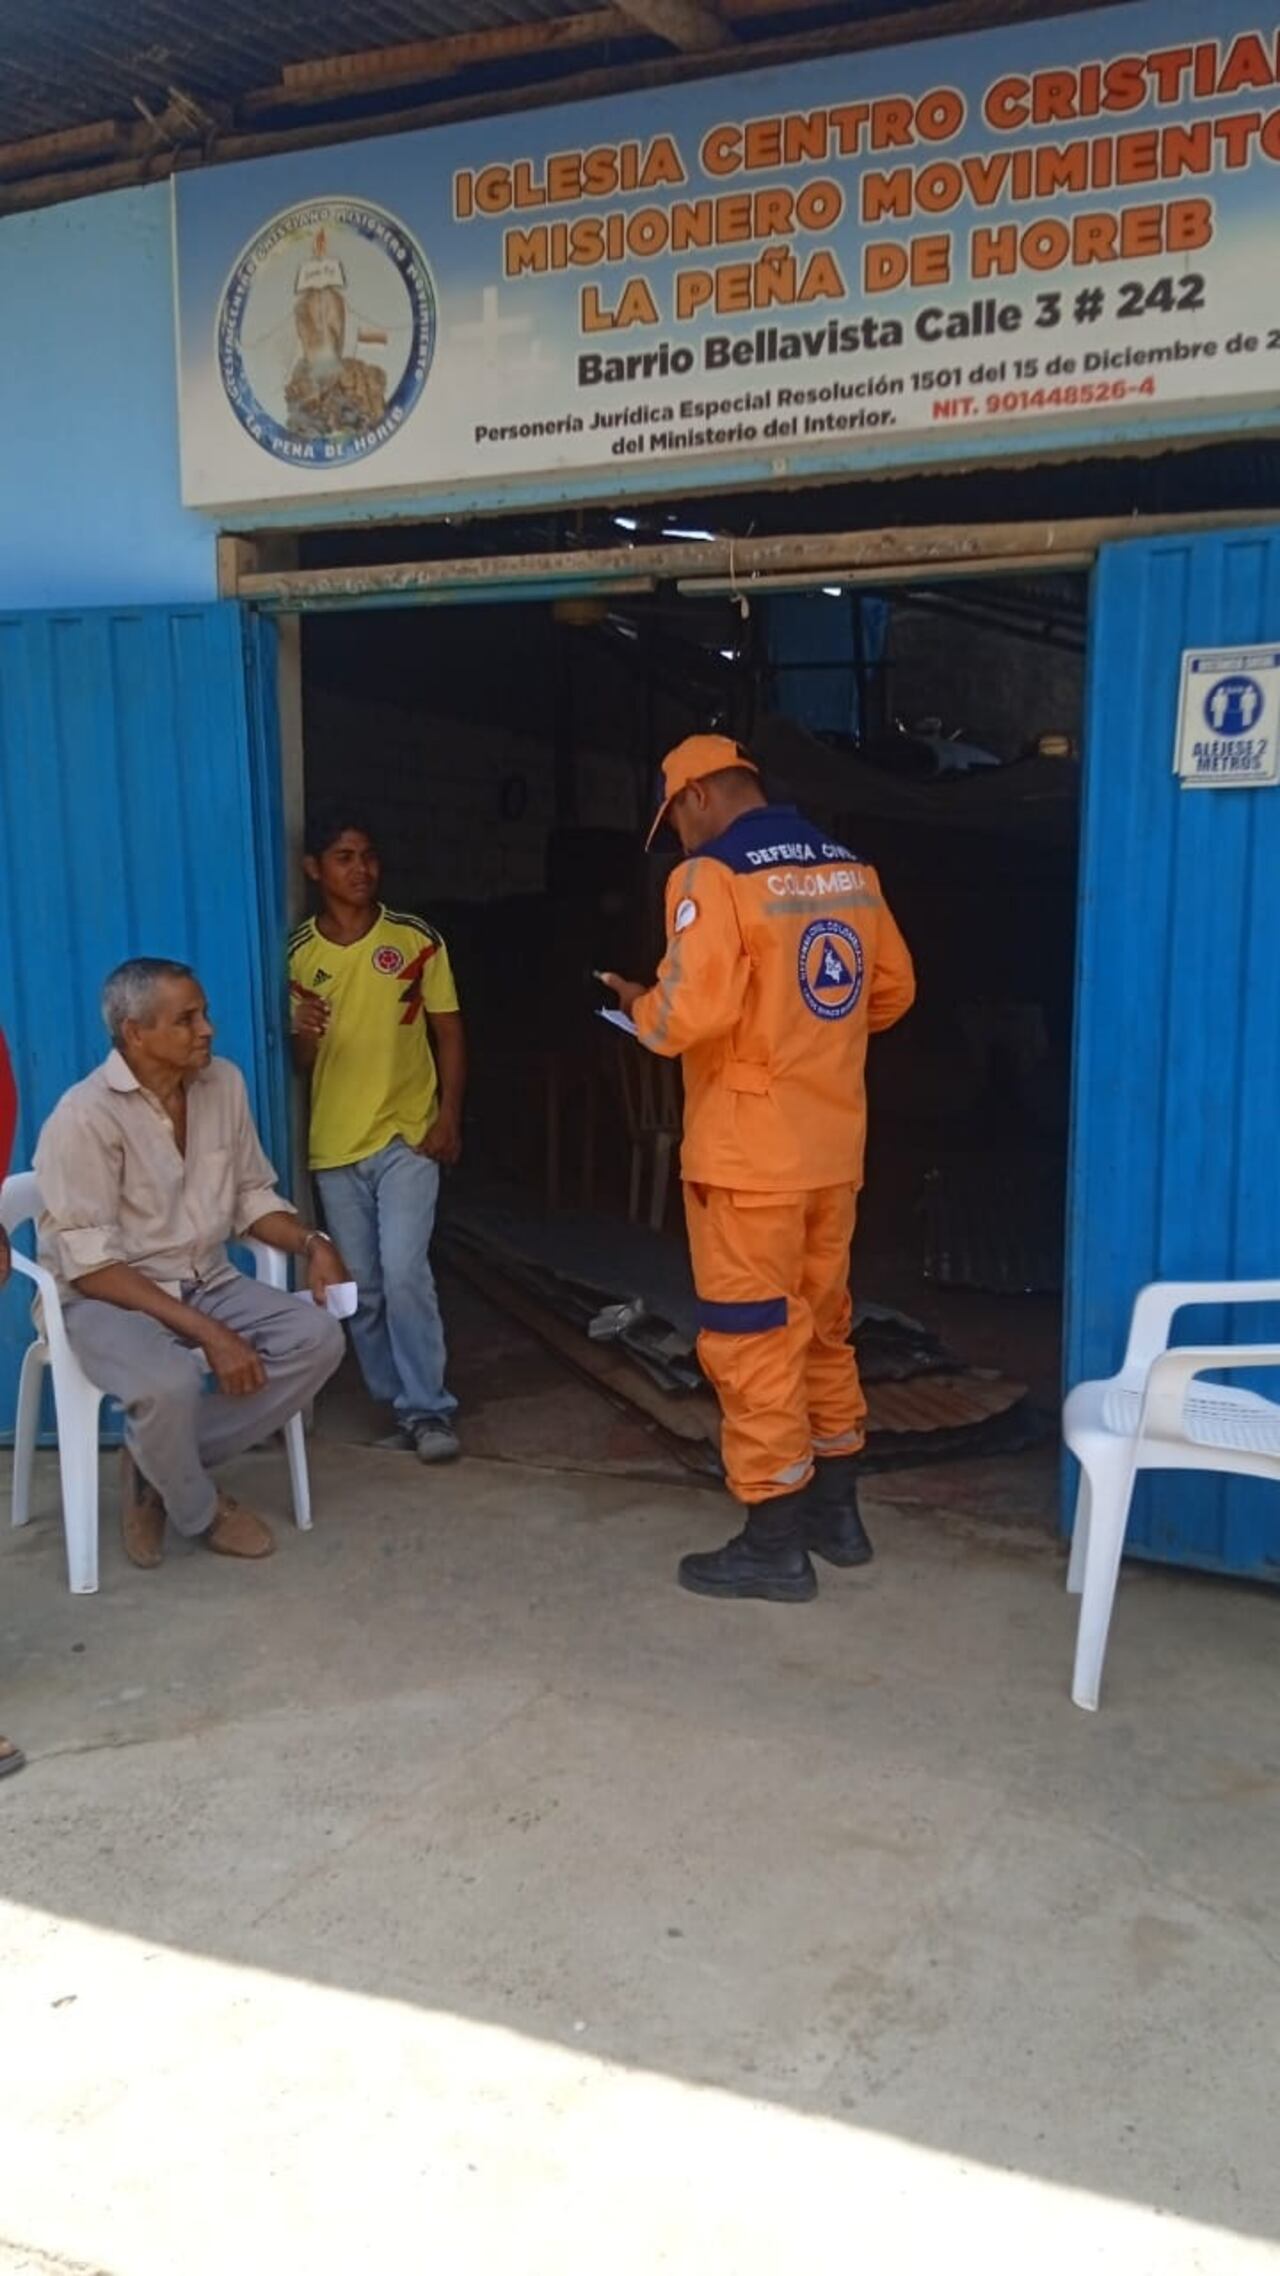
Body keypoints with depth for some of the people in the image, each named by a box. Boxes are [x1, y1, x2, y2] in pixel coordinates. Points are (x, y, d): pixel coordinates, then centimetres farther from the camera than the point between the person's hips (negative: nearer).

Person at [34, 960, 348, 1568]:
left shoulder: (224, 1084, 0)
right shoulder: (85, 1117, -19)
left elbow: (251, 1196, 11)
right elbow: (90, 1265, -22)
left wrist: (310, 1243, -10)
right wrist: (207, 1333, -28)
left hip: (206, 1283, 7)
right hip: (107, 1297, -6)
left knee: (318, 1336, -17)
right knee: (168, 1383, -37)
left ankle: (157, 1464, -4)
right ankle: (200, 1511, -2)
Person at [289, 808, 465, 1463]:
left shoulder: (417, 940, -1)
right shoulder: (296, 955, 3)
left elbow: (448, 1031, 3)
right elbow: (299, 1064, 7)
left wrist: (449, 1117, -7)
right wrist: (305, 1035, -17)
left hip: (408, 1136, -3)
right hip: (335, 1145, 3)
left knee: (405, 1272, -13)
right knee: (361, 1289, 8)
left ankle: (429, 1409, -1)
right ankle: (399, 1406, 21)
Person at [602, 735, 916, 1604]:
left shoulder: (713, 876, -14)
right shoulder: (852, 871, 8)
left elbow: (693, 1012, -22)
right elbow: (893, 989, 14)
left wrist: (641, 1007, -2)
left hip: (750, 1151, -7)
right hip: (834, 1143, 7)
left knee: (752, 1339, 2)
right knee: (824, 1326, 18)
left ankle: (775, 1546, 10)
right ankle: (836, 1511, 30)